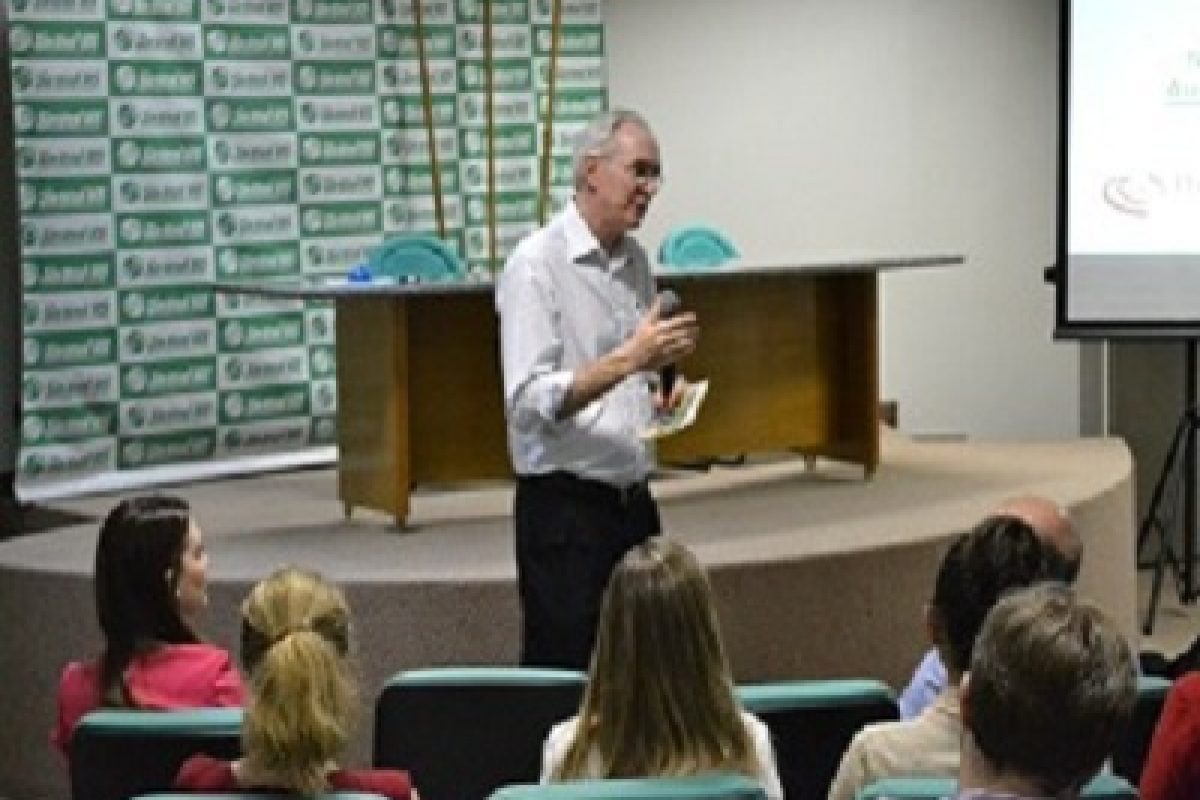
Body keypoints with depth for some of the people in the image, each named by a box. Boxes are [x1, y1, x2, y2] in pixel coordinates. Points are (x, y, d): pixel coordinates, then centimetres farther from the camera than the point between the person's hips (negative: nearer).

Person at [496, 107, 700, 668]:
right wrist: (628, 360, -26)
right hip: (564, 508, -7)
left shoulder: (636, 262, 12)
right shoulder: (536, 263, -12)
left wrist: (661, 393, 4)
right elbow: (529, 402, -21)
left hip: (633, 501, 7)